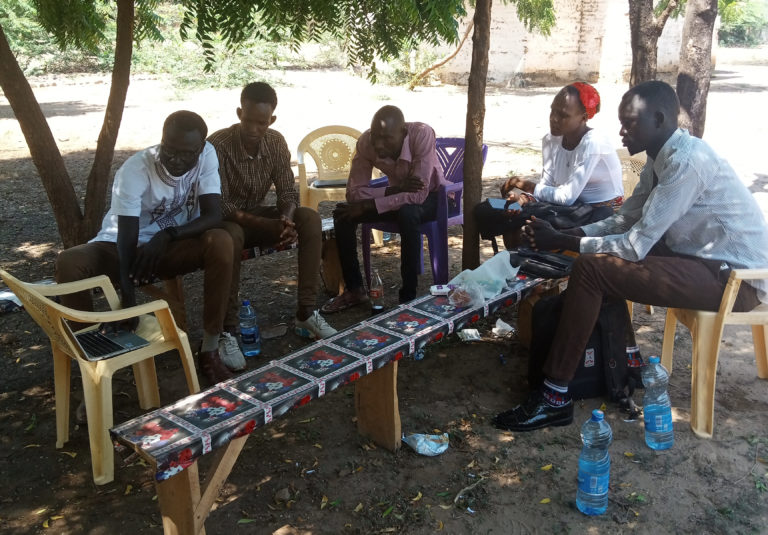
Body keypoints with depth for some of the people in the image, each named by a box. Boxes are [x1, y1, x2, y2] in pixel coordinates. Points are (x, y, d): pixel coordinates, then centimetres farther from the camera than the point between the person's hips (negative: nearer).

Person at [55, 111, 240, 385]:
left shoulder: (207, 155, -14)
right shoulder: (135, 170, -24)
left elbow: (213, 215, -19)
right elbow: (127, 238, -29)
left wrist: (168, 234, -35)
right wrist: (128, 300, -40)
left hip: (171, 246, 2)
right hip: (120, 247, -2)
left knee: (221, 243, -29)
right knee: (67, 263, -31)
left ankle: (210, 349, -19)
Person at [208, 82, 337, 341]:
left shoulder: (276, 142, -8)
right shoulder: (218, 144, -23)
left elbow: (288, 193, -6)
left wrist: (286, 220, -31)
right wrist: (266, 225, -38)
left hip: (258, 216, 5)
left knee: (310, 219, -20)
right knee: (231, 236, -40)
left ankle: (306, 311, -19)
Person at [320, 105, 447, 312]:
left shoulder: (422, 134, -34)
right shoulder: (366, 142, -22)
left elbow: (418, 195, -37)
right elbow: (353, 192, -19)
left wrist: (367, 206, -34)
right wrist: (394, 190, -34)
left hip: (431, 196, -4)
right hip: (396, 194, 4)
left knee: (407, 213, -38)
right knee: (343, 213, -15)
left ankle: (408, 296, -23)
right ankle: (354, 289, -1)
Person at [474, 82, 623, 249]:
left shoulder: (593, 143, -20)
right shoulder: (551, 141, 1)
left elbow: (567, 197, -22)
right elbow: (546, 186, 1)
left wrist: (526, 185, -13)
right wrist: (524, 197, -20)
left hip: (602, 213, -7)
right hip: (574, 207, 7)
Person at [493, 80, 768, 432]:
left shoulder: (686, 161, -22)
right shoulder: (663, 157, 8)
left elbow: (636, 245, -24)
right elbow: (624, 220, 12)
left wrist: (561, 242, -16)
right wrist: (565, 233, -3)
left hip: (735, 277, -10)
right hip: (708, 258, 10)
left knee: (590, 270, -20)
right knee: (606, 257, 14)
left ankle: (554, 398, -14)